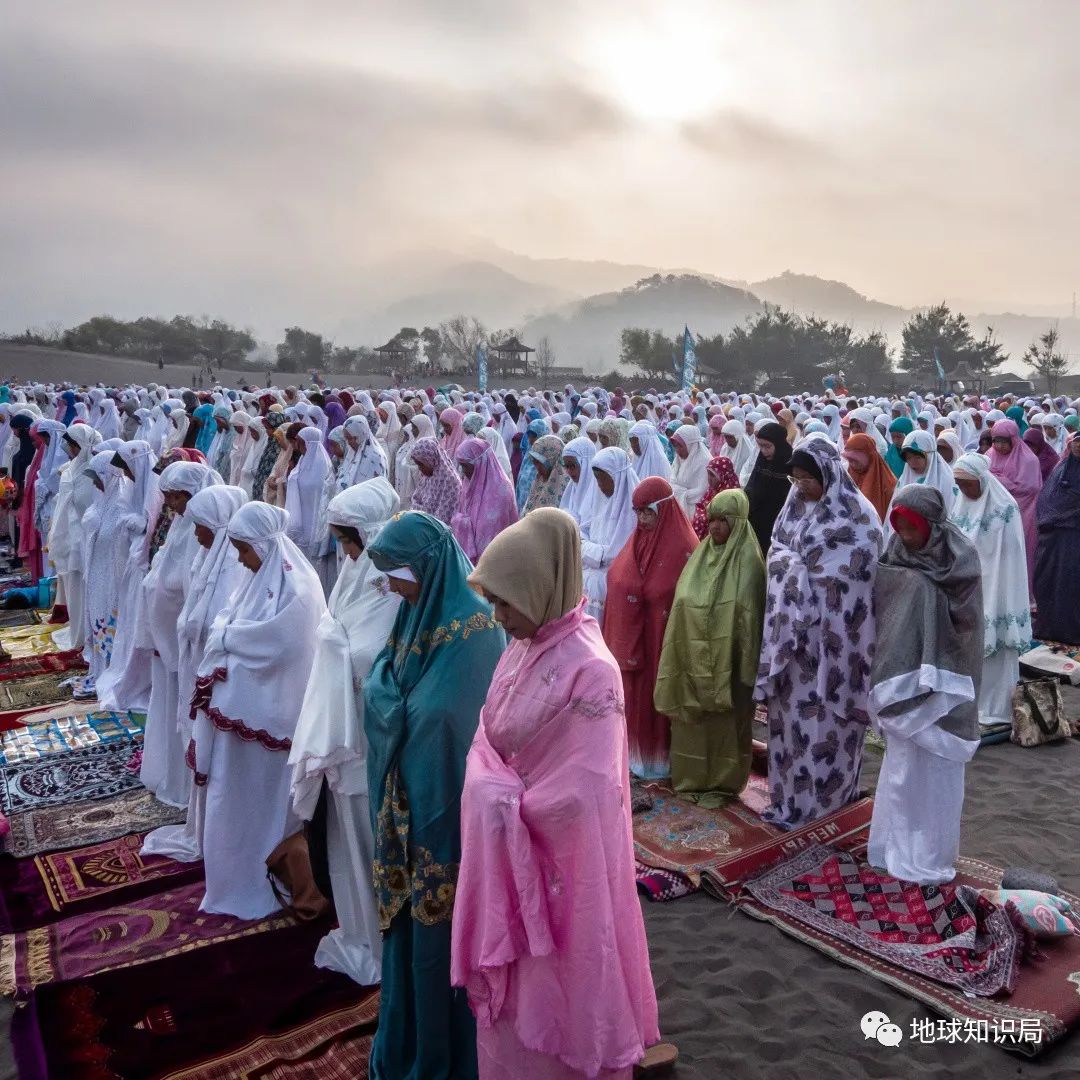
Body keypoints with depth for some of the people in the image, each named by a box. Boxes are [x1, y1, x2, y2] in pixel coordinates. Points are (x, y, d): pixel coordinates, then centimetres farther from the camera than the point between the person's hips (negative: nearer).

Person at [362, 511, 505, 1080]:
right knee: (408, 920, 21)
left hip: (447, 808, -8)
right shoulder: (417, 615, 3)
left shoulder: (475, 632, -22)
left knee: (443, 925, 8)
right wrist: (386, 693, -9)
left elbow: (447, 724, -20)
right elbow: (383, 695, 7)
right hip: (406, 800, 8)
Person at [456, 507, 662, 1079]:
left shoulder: (590, 670, -25)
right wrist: (488, 792, -16)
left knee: (553, 997, 13)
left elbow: (581, 797, -25)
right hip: (507, 853, 7)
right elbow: (486, 743, 5)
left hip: (557, 865, -7)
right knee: (511, 990, 23)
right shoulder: (519, 649, 0)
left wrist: (504, 806, -12)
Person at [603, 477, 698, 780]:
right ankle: (632, 748, 30)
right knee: (631, 693, 15)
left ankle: (657, 757, 22)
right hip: (629, 634, 7)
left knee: (655, 694, 6)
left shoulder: (682, 547, -16)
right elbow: (618, 582, 11)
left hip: (659, 638, -7)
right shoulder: (639, 539, 5)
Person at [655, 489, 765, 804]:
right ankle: (692, 777, 27)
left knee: (724, 720, 6)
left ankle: (722, 782, 20)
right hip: (693, 658, 6)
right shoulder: (701, 554, 7)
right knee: (691, 717, 12)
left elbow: (749, 616, -12)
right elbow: (683, 606, 10)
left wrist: (745, 666, -14)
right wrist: (685, 656, 7)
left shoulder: (747, 559, -10)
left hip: (726, 659, -6)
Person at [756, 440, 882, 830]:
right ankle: (793, 790, 22)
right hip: (794, 625, 6)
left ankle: (817, 796, 12)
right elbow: (777, 550, 12)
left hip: (832, 629, -6)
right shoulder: (795, 505, 10)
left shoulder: (856, 514, -10)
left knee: (824, 709, 0)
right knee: (792, 707, 10)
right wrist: (794, 565, -8)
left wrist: (798, 567, -12)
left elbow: (857, 571, -13)